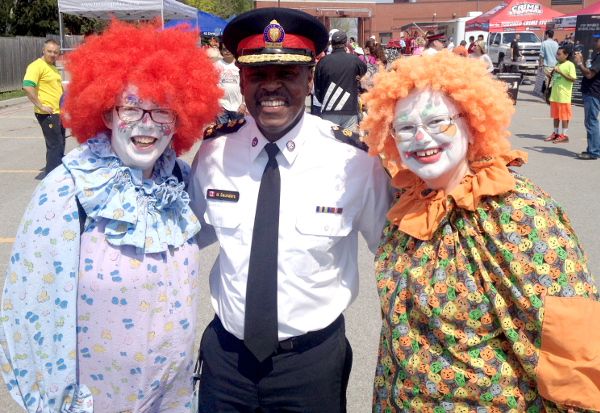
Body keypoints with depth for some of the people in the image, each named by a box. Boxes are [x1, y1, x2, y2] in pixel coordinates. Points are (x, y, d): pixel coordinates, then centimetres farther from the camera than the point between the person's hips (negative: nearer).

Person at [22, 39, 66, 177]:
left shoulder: (53, 67, 17)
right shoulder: (37, 66, -12)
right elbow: (27, 87, -25)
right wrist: (40, 106, -24)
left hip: (59, 113, 9)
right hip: (47, 114, -9)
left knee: (60, 145, 16)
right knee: (55, 146, -9)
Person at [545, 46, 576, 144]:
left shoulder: (570, 65, -10)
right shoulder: (557, 64, 13)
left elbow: (573, 79, -16)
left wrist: (560, 72, -21)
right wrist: (552, 74, 3)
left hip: (564, 95, -7)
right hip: (555, 94, 7)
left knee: (564, 115, -2)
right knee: (555, 114, 13)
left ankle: (564, 135, 4)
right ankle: (555, 133, 22)